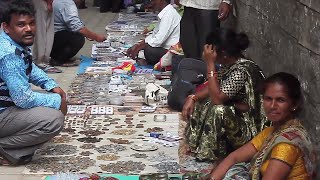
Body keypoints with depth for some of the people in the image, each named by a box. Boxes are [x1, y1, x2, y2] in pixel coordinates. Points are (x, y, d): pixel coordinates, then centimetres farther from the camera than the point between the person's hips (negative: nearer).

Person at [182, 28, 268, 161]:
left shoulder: (242, 70, -28)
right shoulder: (228, 63, -1)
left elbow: (217, 98, -32)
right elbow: (213, 86, 10)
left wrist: (210, 64, -30)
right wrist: (192, 98, -7)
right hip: (234, 115, 9)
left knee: (218, 111, -33)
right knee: (198, 103, 7)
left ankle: (210, 153, -11)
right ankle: (198, 143, 13)